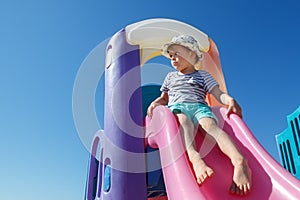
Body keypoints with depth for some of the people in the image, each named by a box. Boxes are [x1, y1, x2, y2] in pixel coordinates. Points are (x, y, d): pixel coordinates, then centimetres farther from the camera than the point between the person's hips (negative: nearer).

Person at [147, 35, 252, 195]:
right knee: (183, 120, -39)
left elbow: (218, 94, 11)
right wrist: (155, 103, 13)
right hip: (176, 108, 1)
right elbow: (164, 98, 37)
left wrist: (230, 100, -12)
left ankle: (239, 161, -58)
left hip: (199, 107, 0)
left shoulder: (203, 75, 23)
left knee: (210, 124, -36)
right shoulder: (171, 76, 33)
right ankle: (194, 157, -67)